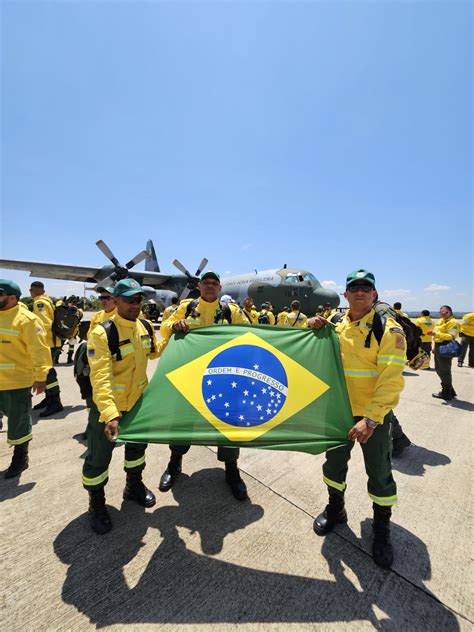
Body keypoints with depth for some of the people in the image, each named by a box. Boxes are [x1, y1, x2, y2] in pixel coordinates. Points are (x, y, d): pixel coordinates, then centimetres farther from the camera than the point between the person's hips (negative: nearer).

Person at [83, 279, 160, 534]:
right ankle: (96, 504, 39)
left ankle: (134, 486, 50)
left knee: (137, 445, 23)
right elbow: (100, 377, -31)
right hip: (107, 407, -5)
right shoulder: (102, 333, -24)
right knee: (98, 457, 11)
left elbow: (155, 352, 11)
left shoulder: (145, 327, -5)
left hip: (138, 401, 6)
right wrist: (110, 414, -41)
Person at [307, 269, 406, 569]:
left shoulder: (389, 329, -14)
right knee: (334, 463, 18)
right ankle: (335, 510, 45)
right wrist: (315, 331, -8)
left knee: (379, 474, 13)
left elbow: (391, 379, -21)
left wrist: (371, 419, -27)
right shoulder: (336, 326, 0)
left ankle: (382, 529, 40)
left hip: (375, 415, -4)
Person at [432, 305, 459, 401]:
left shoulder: (453, 322, -12)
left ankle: (446, 393, 13)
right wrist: (435, 347, 21)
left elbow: (451, 336, -24)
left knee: (444, 371, 0)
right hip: (438, 347, 10)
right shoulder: (440, 321, 16)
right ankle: (450, 390, 33)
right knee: (438, 368, 18)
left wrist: (436, 334, -31)